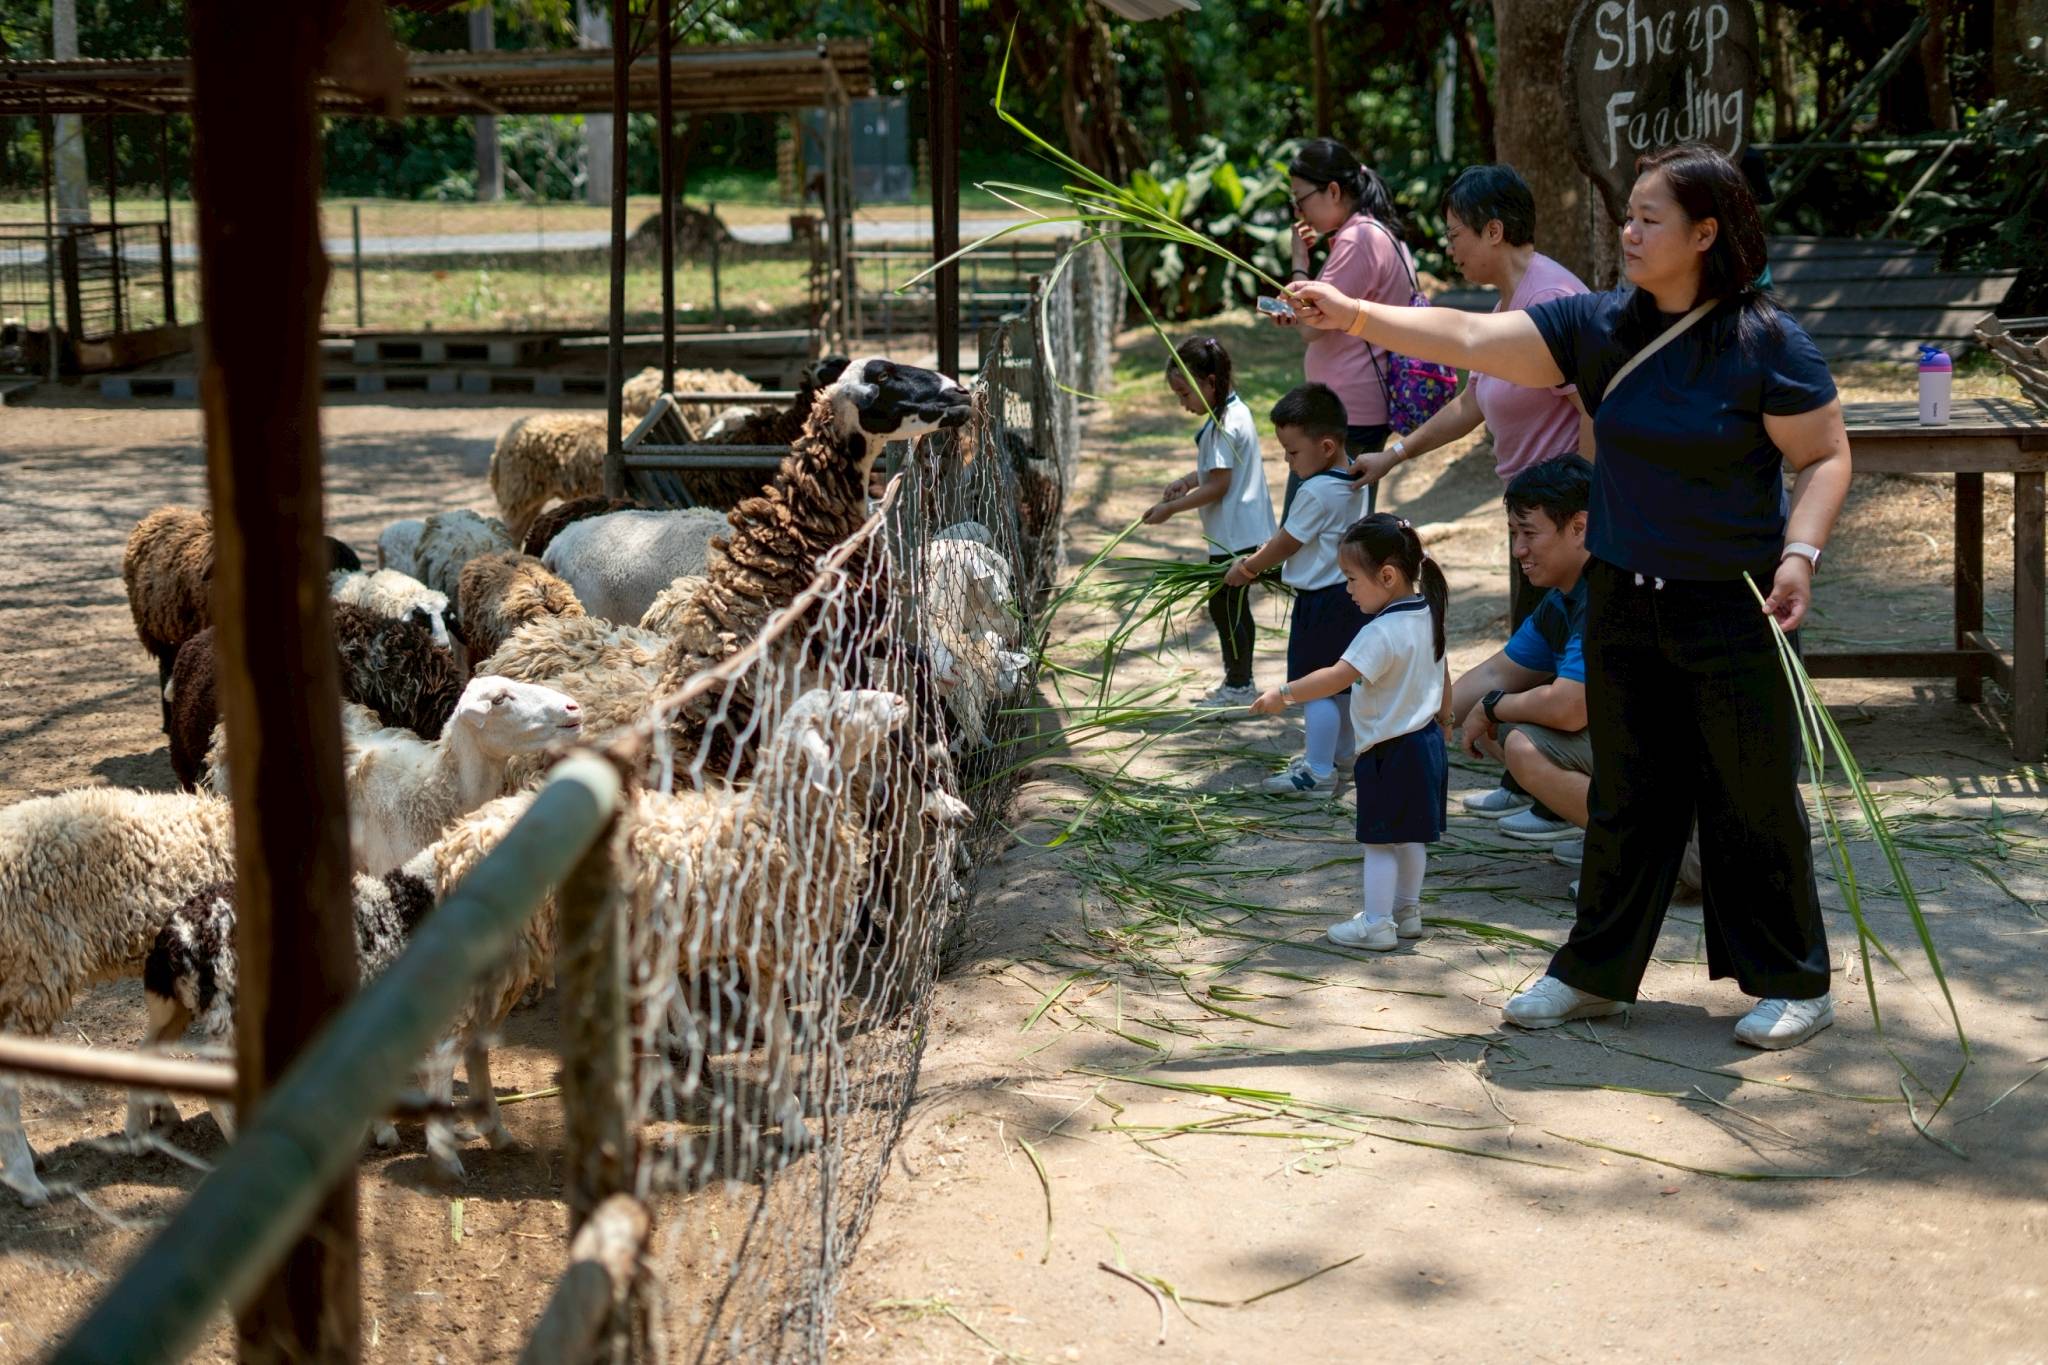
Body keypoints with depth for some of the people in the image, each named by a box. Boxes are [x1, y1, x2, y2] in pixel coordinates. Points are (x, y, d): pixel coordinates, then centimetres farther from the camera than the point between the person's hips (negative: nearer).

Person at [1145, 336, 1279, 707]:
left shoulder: (1223, 425, -22)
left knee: (1224, 606, 0)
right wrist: (1186, 481, 7)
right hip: (1247, 531, 10)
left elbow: (1219, 485, -22)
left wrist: (1171, 508, -16)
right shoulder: (1236, 410, 9)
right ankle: (1239, 682, 27)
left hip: (1234, 535, -10)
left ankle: (1238, 686, 9)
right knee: (1234, 606, 18)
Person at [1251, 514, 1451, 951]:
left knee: (1380, 840, 0)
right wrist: (1442, 716, 31)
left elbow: (1337, 677, -32)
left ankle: (1377, 924, 5)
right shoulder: (1427, 615, 4)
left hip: (1389, 751, -9)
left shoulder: (1382, 633, -25)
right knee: (1409, 836, 19)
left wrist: (1283, 694, -28)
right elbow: (1440, 677, 17)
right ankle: (1407, 911, 29)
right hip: (1426, 740, 9)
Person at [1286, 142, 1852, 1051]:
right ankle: (1598, 972, 26)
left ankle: (1793, 984, 18)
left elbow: (1824, 456, -6)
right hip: (1623, 601, 5)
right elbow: (1473, 340, 0)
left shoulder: (1766, 343, -11)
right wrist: (1351, 315, -6)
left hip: (1734, 606, -5)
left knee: (1753, 799, 4)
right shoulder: (1599, 327, 2)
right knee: (1626, 795, 14)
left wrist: (1800, 553, -20)